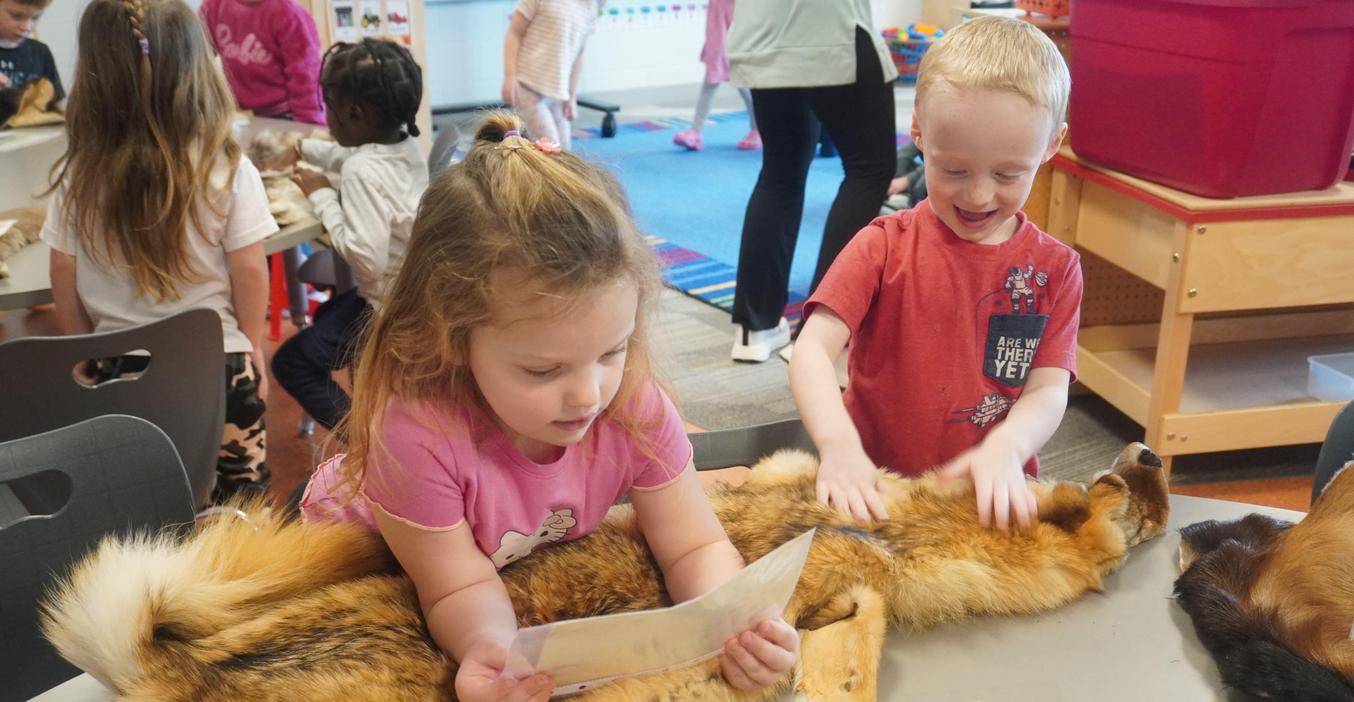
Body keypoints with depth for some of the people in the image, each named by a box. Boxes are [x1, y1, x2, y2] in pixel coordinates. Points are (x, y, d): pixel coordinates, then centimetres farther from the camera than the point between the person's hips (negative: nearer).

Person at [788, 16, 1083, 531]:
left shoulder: (1054, 269, 4)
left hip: (993, 494, 4)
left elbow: (1049, 390, -3)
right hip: (875, 488, -3)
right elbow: (813, 350, -13)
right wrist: (839, 445, -32)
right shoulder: (884, 247, -2)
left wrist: (1006, 448, -27)